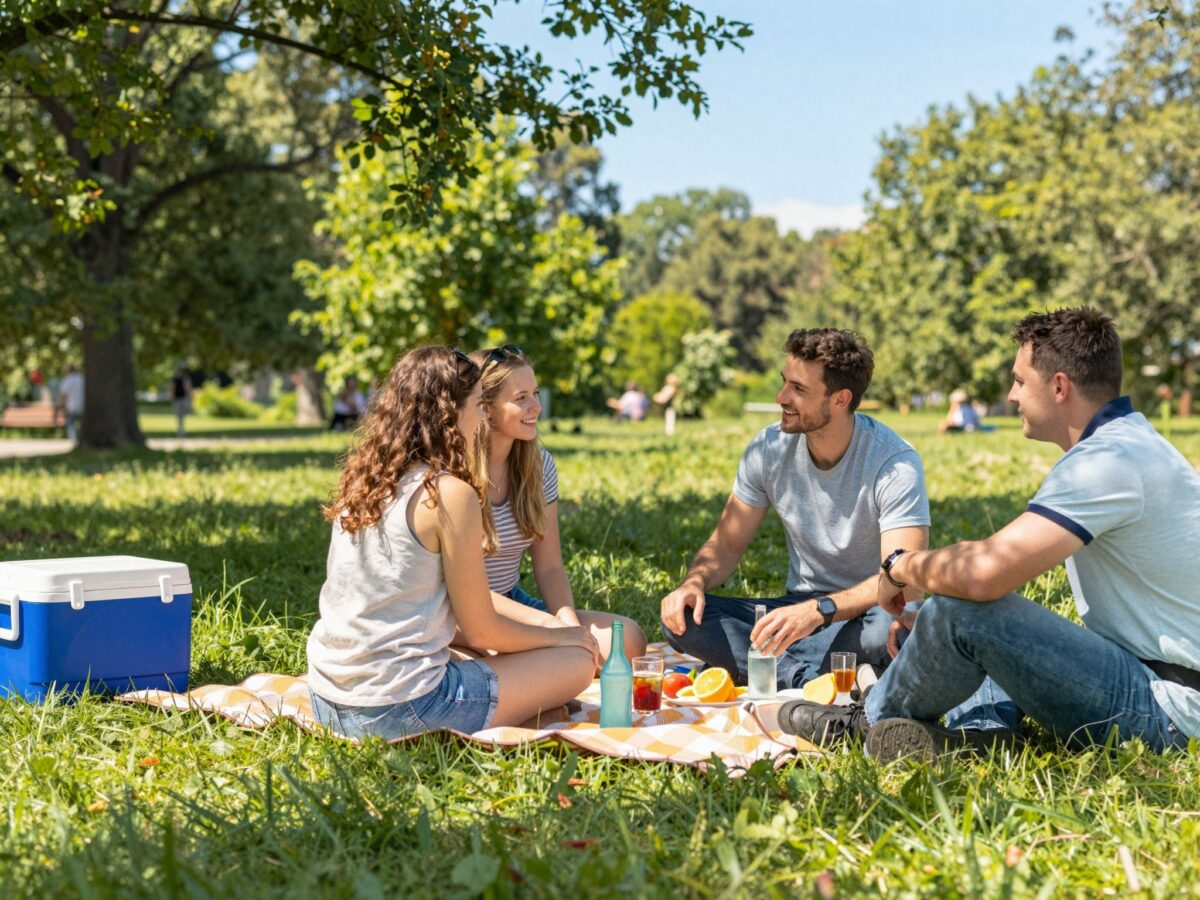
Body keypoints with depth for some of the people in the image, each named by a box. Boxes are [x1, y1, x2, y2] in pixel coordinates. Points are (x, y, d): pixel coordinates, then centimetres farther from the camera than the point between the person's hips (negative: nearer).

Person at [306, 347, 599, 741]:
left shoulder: (361, 481, 8)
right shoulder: (451, 494, -14)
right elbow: (480, 631, -7)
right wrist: (559, 635, 12)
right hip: (395, 712, -8)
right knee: (577, 659, 5)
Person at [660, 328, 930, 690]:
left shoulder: (895, 464, -18)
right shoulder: (768, 449, -4)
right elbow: (727, 544, 4)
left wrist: (819, 611, -43)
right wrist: (694, 582, -19)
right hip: (801, 609, 5)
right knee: (682, 617, -19)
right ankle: (815, 679, -29)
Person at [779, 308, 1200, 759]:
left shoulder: (1107, 463, -21)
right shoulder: (1128, 441, 15)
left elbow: (985, 572, -29)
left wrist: (901, 566, -10)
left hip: (1163, 705, -11)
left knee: (961, 609, -22)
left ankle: (870, 721, 5)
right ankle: (974, 728, -6)